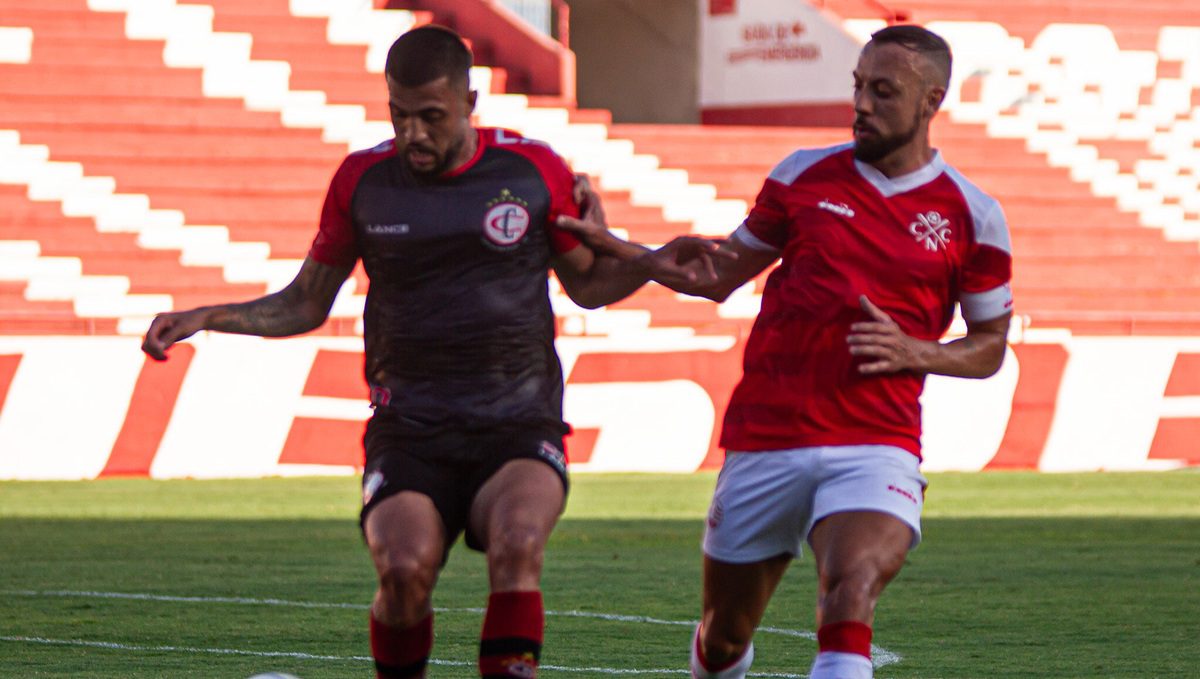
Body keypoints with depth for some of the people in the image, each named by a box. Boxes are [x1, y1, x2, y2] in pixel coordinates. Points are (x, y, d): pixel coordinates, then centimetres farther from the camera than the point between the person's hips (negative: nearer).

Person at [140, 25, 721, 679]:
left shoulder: (533, 170, 3)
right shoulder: (362, 179, 5)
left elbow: (588, 283, 15)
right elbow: (306, 303, 16)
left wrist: (647, 266, -5)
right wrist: (203, 318, 4)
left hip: (519, 427, 0)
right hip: (409, 433, 1)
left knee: (516, 542, -32)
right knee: (404, 569, -27)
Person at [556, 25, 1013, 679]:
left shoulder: (971, 216, 3)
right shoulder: (805, 176, 8)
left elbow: (990, 347, 11)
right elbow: (720, 275, 18)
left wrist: (914, 353, -8)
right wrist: (612, 246, 6)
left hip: (875, 446, -3)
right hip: (763, 443, 3)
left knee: (851, 595, -30)